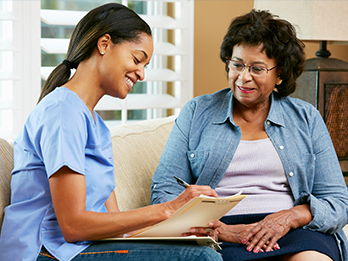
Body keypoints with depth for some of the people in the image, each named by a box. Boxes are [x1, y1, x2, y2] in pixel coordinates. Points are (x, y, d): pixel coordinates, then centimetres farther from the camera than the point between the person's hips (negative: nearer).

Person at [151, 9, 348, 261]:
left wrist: (290, 217, -12)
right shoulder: (196, 113, 13)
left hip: (297, 231, 1)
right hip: (219, 235, -1)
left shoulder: (306, 118, 15)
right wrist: (221, 229, -13)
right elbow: (164, 194, 4)